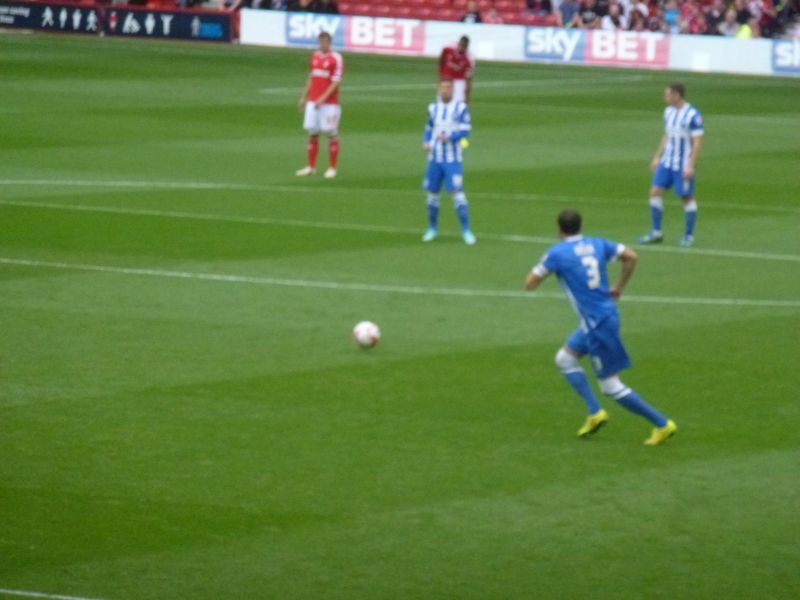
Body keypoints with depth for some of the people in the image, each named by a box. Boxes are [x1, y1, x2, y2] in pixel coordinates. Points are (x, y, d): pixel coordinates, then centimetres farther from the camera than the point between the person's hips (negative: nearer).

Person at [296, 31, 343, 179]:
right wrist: (304, 97, 17)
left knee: (331, 134, -1)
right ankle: (311, 167, 12)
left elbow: (336, 82, -13)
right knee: (312, 133, 6)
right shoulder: (315, 56, 13)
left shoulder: (336, 58, -8)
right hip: (312, 102, 6)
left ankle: (332, 168, 4)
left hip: (329, 103, -6)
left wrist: (323, 98, -19)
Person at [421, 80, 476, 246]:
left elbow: (465, 130, -10)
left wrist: (449, 137, -24)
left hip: (453, 159, -4)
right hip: (435, 157, 4)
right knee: (432, 192, 6)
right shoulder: (433, 108, 9)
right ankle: (432, 229, 20)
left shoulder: (461, 108, -4)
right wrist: (425, 142, 0)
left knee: (457, 193, -10)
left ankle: (466, 230, -6)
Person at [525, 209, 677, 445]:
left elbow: (530, 283, -7)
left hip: (598, 324, -8)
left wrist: (541, 266, 14)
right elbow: (631, 257, 2)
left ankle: (662, 424, 1)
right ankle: (595, 413, 16)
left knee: (611, 386, 0)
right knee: (564, 358, 22)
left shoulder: (557, 253, -12)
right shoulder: (597, 244, 5)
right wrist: (619, 287, 13)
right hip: (606, 313, 8)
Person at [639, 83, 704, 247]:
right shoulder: (669, 112, 9)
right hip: (667, 162, 7)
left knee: (687, 198, 2)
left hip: (684, 165, -7)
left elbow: (697, 142, -15)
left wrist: (690, 166, -19)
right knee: (655, 192, 0)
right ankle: (656, 232, 9)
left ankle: (689, 236, 13)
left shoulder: (693, 115, -15)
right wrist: (657, 157, 17)